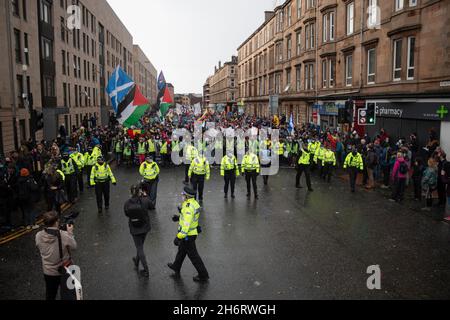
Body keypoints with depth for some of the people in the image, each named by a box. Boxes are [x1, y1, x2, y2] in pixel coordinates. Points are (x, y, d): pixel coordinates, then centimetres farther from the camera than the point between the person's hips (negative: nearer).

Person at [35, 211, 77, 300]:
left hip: (48, 272, 3)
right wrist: (70, 233, -1)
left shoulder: (38, 236, -17)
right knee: (66, 296, 18)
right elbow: (74, 247, -12)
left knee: (50, 296, 26)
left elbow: (40, 248, 2)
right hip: (65, 271, -3)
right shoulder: (64, 235, -28)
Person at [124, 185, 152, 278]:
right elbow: (150, 205, 3)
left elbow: (126, 214, 1)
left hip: (134, 229, -1)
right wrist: (145, 196, 12)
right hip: (145, 227, 1)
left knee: (139, 248, 8)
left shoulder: (127, 203, -16)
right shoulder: (144, 200, -19)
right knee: (140, 245, 26)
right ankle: (137, 262, 49)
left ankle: (146, 271, 8)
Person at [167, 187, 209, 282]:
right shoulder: (194, 203, 0)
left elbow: (186, 224, -34)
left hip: (188, 235, -10)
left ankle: (203, 275, 14)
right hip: (193, 232, 10)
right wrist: (179, 217, 13)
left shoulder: (188, 207, -30)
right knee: (182, 250, 28)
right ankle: (176, 267, 49)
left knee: (193, 255, 3)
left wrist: (179, 237, -31)